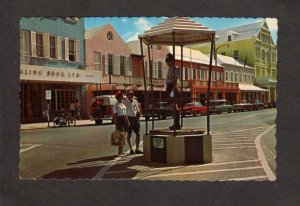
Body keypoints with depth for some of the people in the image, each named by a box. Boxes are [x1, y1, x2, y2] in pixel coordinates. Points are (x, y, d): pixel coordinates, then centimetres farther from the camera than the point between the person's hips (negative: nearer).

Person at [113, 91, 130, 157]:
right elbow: (115, 115, -13)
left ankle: (121, 151, 17)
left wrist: (128, 121, 15)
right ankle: (119, 152, 1)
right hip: (119, 120, -8)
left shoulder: (123, 104, 15)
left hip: (125, 119, 8)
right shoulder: (116, 105, -8)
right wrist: (116, 125, -18)